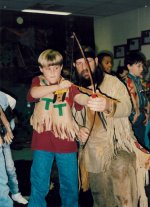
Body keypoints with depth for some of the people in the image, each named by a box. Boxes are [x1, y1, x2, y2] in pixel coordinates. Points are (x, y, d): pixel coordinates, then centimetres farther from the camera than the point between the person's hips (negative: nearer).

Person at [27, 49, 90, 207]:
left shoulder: (69, 86, 3)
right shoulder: (38, 81, 5)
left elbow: (80, 98, -17)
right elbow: (34, 93, -18)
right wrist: (58, 86, -32)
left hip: (65, 140, 1)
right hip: (42, 141, 0)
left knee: (70, 184, 9)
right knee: (39, 185, 5)